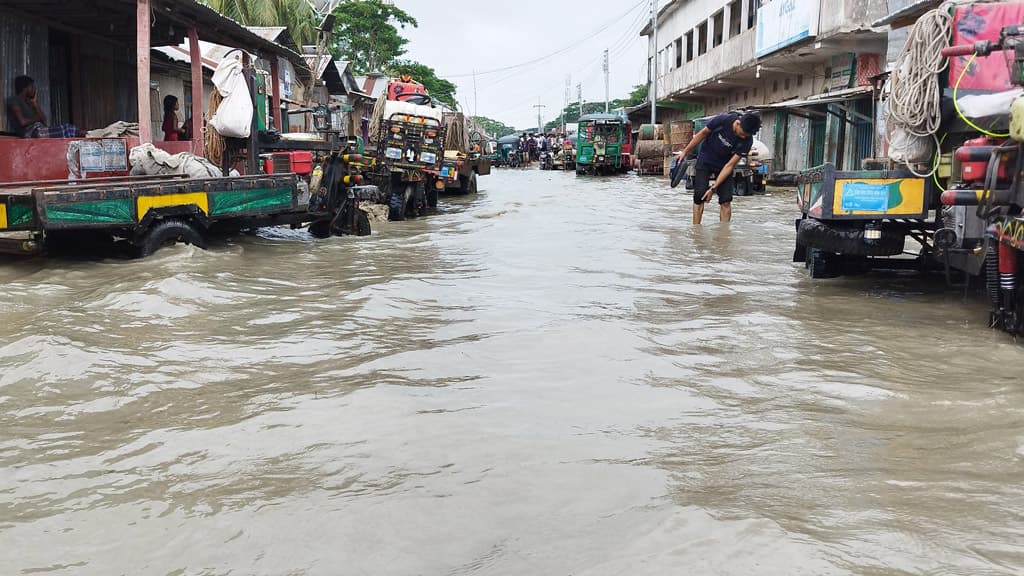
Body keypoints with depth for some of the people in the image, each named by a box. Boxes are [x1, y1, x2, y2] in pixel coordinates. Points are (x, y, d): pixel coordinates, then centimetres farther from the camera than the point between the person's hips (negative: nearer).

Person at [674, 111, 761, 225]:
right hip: (705, 161, -1)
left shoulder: (747, 141, -23)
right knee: (699, 196, -12)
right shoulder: (723, 120, -27)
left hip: (724, 165, 1)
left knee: (726, 200, -8)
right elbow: (703, 134, -8)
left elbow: (730, 165, -21)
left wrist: (713, 188, -24)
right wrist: (685, 152, -1)